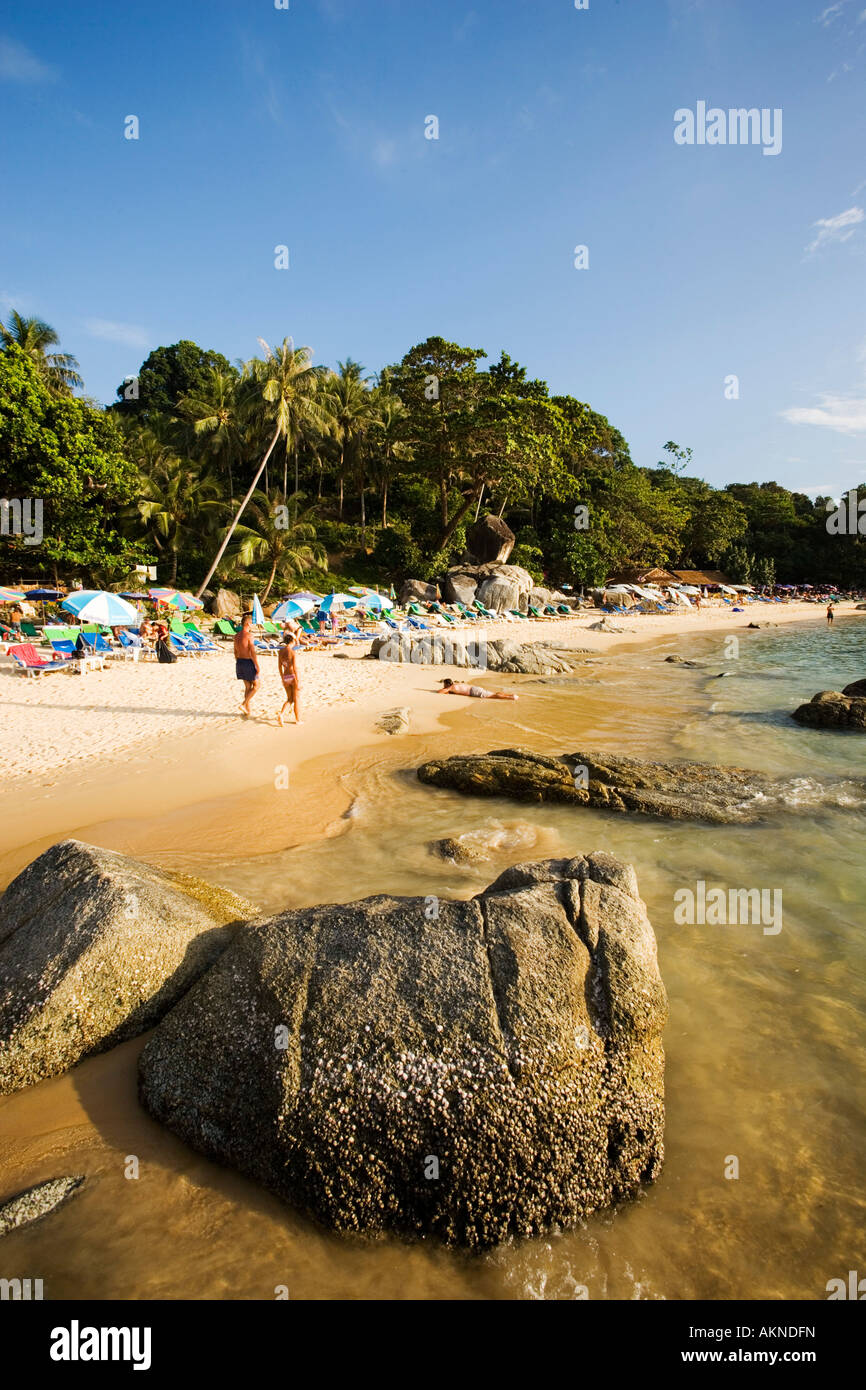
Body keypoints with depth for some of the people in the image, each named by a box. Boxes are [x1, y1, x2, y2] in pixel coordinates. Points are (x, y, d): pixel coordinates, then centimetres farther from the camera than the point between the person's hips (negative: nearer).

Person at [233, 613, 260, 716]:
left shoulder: (236, 636, 8)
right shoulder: (249, 635, -16)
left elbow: (236, 652, 15)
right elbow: (253, 653, -19)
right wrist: (257, 667, -15)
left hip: (239, 662, 7)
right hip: (248, 662, -7)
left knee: (247, 687, 16)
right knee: (256, 685, 8)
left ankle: (247, 710, 16)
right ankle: (244, 703, -4)